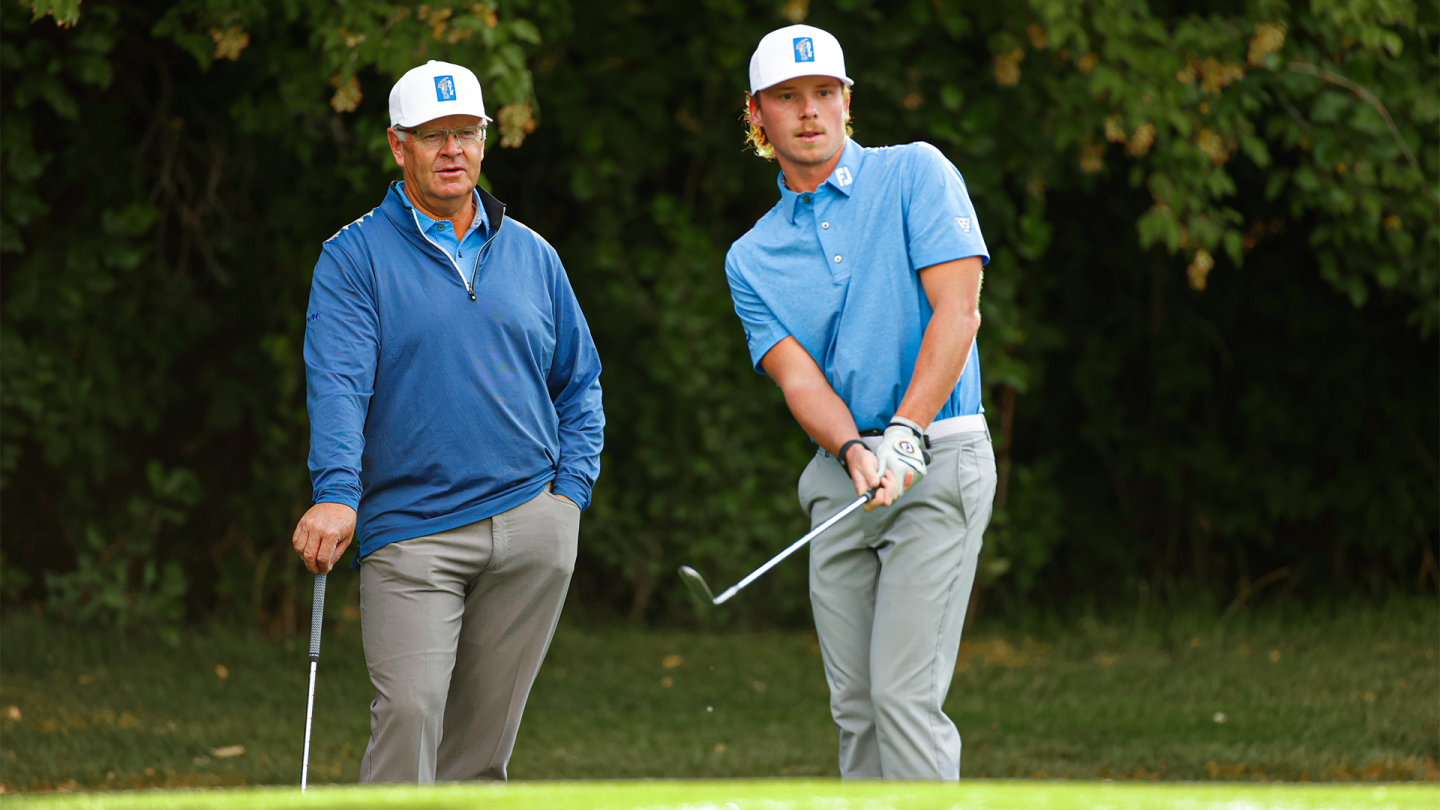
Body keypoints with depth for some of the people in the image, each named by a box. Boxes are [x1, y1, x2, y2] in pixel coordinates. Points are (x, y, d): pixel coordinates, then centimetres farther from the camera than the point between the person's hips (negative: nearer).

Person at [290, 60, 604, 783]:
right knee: (409, 710, -18)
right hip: (409, 529, -4)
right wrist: (336, 496, -26)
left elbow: (579, 384, 21)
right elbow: (337, 383, -12)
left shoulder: (532, 257, 14)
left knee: (484, 729, 5)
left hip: (533, 528, 4)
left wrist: (570, 492, 7)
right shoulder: (354, 257, 1)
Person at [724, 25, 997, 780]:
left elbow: (957, 313, -10)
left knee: (905, 695, -14)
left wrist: (905, 436, -21)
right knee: (855, 708, 4)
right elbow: (799, 378, -2)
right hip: (839, 475, 5)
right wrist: (855, 453, -23)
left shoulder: (915, 174, -1)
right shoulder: (751, 257, 10)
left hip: (939, 459, -5)